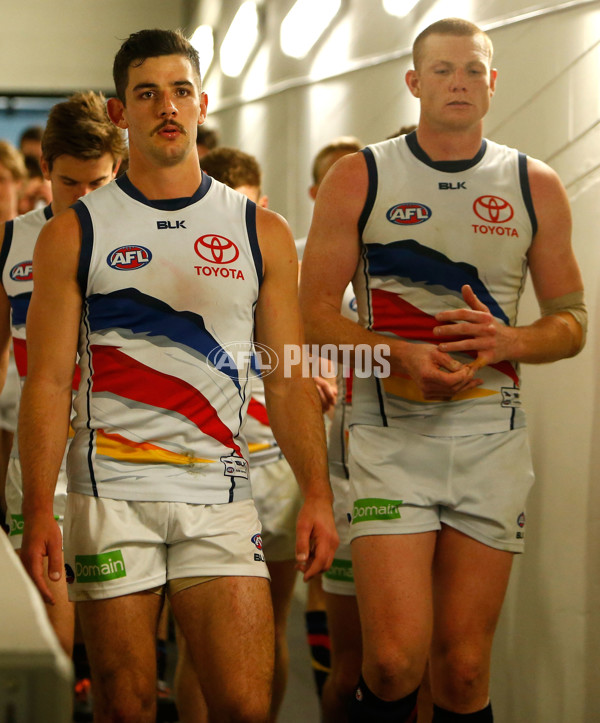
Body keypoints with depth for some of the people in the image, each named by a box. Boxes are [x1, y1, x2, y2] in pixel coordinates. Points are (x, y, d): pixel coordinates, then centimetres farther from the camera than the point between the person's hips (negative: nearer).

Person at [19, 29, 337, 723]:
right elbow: (47, 383, 0)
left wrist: (316, 494, 0)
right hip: (110, 493, -1)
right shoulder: (73, 234, 4)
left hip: (220, 496, 1)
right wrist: (37, 513, -9)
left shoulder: (262, 233, 9)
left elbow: (289, 380, 10)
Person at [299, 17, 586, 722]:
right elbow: (315, 314, 1)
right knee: (395, 658, -13)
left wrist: (508, 341, -11)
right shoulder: (359, 178, 3)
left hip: (491, 434, 2)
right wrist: (401, 355, -16)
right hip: (392, 432, -2)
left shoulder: (536, 187, 8)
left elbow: (570, 321, 11)